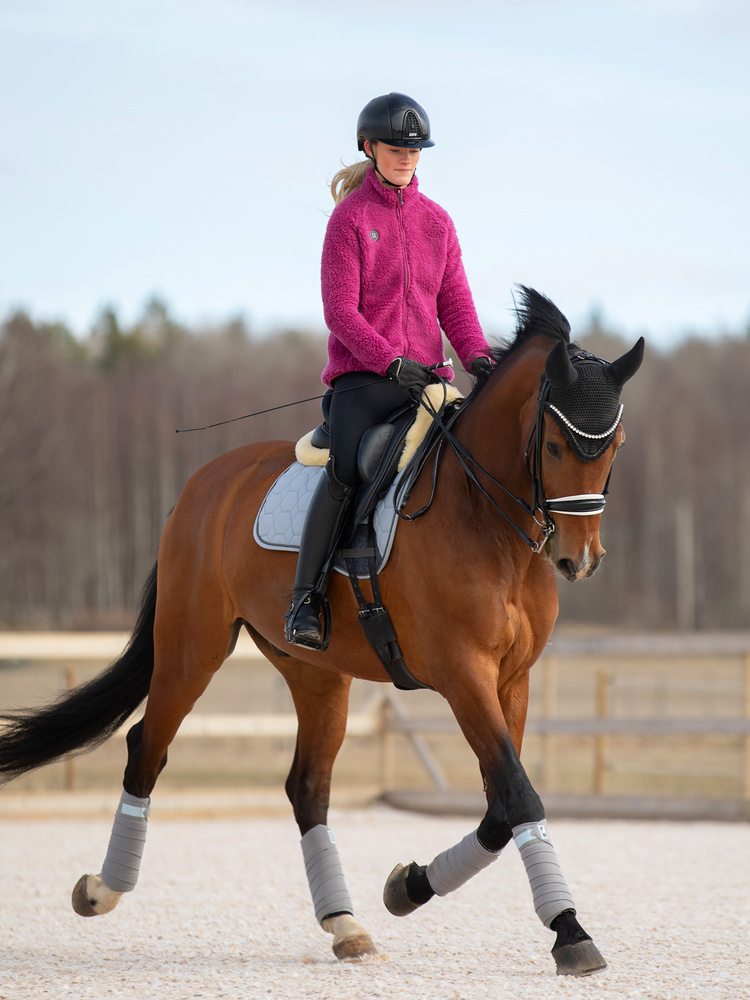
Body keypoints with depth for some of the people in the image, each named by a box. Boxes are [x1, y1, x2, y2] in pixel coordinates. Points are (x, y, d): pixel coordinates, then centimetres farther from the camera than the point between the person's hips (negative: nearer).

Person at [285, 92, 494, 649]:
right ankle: (306, 598, -22)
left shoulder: (437, 221, 14)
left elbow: (454, 304, 13)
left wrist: (477, 357, -7)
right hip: (362, 373, -5)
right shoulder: (351, 216, 0)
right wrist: (392, 362, -19)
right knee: (345, 471, -28)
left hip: (425, 375, 5)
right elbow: (340, 310, -7)